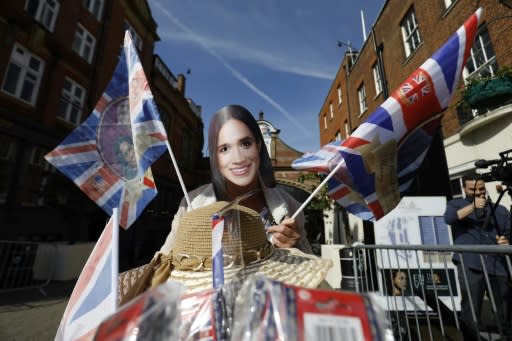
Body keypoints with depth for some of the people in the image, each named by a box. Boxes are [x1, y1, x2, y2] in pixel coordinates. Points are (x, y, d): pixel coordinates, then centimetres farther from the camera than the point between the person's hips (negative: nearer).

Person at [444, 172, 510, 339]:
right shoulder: (456, 204, 9)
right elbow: (448, 218, -12)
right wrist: (472, 206, -17)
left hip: (498, 266, 3)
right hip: (470, 265, -3)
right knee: (470, 311, 1)